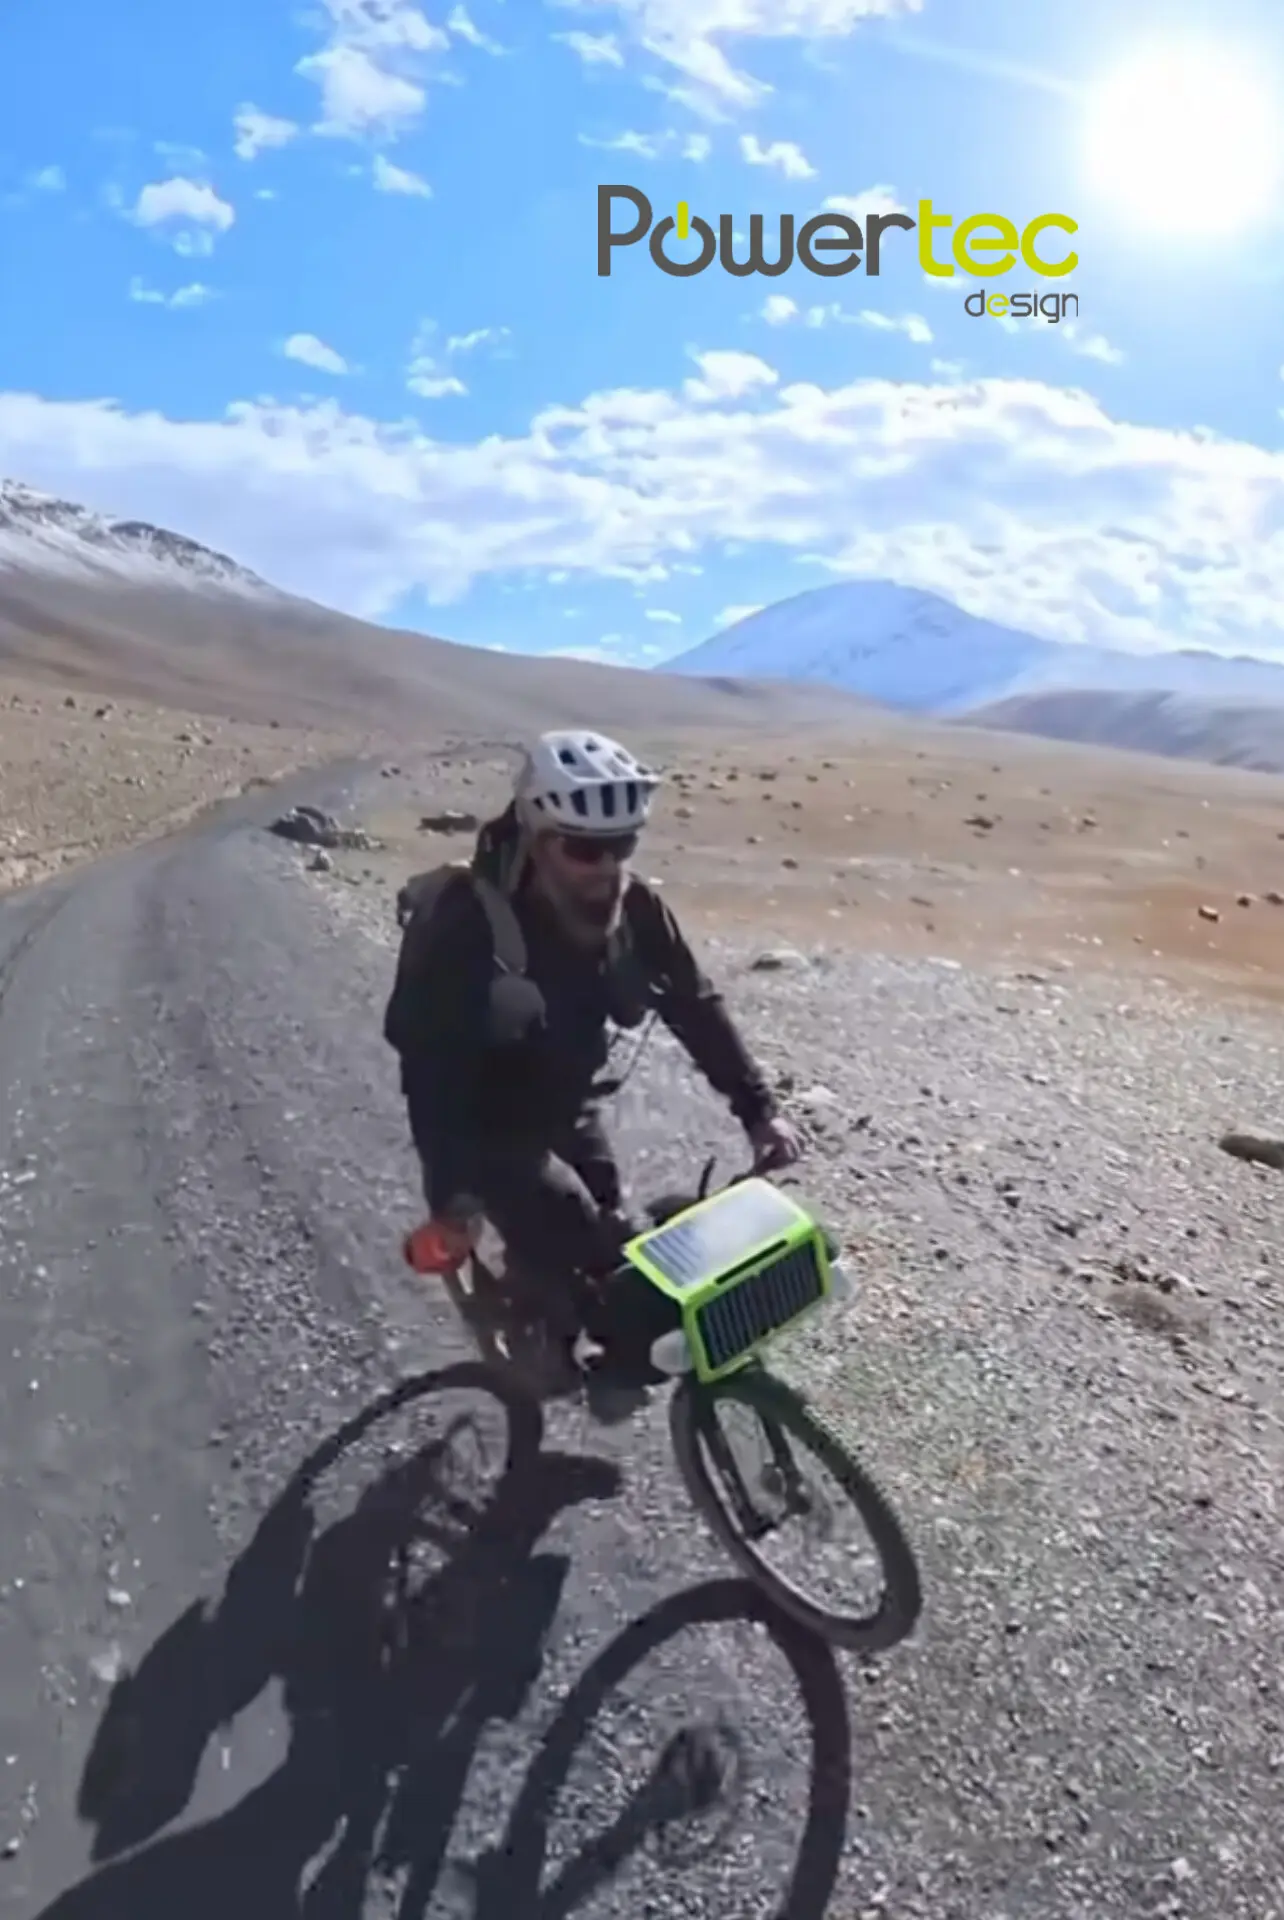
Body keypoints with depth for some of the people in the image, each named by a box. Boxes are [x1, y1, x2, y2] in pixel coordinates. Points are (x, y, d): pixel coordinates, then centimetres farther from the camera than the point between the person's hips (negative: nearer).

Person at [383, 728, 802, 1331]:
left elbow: (696, 1005, -7)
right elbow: (430, 1065, -32)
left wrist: (759, 1109, -14)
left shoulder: (630, 907, -15)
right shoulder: (467, 924, -31)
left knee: (618, 1256, 8)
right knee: (559, 1254, -17)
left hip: (568, 1110, 5)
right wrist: (449, 1196, -37)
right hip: (487, 1127, -5)